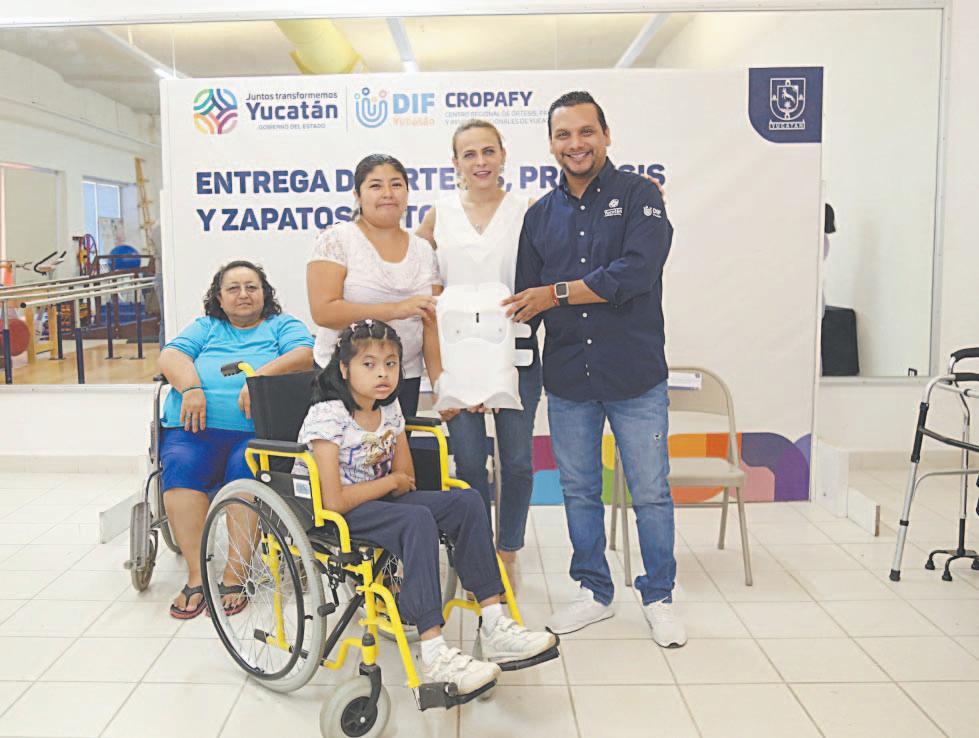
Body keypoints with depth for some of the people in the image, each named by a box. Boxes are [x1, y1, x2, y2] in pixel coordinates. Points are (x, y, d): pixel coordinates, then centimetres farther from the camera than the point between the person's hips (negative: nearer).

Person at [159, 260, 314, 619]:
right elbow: (171, 356, 13)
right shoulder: (205, 327, 30)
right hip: (194, 429, 3)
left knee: (244, 468, -33)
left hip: (257, 431, -2)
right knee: (180, 466, -29)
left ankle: (233, 577, -28)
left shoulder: (283, 326, 22)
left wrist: (261, 376, -15)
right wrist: (190, 387, -8)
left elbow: (304, 354, 1)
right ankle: (196, 576, -26)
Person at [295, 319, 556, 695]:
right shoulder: (327, 416, -19)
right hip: (329, 517, -8)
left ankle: (494, 627, -11)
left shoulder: (389, 409, 5)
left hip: (377, 501, 8)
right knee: (417, 519, -34)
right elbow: (334, 502, -25)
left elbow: (407, 478, 9)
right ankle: (434, 656, -36)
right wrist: (390, 481, -13)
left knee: (467, 501, -10)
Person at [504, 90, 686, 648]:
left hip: (635, 375, -4)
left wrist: (558, 294, -14)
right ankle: (594, 593, 30)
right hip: (567, 378, 4)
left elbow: (636, 273, -19)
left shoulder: (639, 196, -2)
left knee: (651, 492, 5)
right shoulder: (541, 215, 10)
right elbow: (527, 301, 9)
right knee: (579, 491, 13)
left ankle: (659, 598, 23)